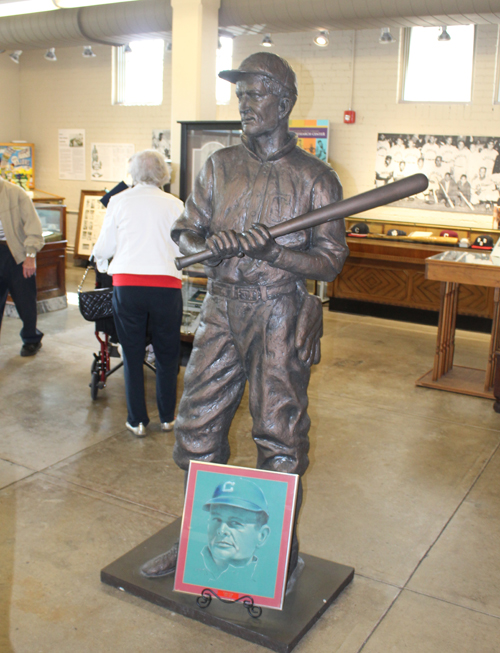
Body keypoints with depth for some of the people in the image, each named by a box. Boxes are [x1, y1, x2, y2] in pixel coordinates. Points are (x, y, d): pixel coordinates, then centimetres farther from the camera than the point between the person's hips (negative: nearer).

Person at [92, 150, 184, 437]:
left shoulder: (119, 201, 3)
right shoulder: (175, 205, 3)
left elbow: (104, 247, 7)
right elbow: (184, 250, 4)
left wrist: (102, 265, 29)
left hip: (127, 284, 0)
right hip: (166, 286, 0)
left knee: (133, 355, 11)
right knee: (167, 354, 14)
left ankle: (138, 421, 16)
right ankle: (168, 417, 25)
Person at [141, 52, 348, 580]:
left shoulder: (315, 178, -3)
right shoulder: (220, 166, 10)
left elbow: (330, 262, -6)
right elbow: (185, 233, 10)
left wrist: (271, 250, -22)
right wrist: (211, 244, -13)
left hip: (281, 316, -4)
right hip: (221, 312, 4)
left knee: (279, 437, 3)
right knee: (197, 427, 9)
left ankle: (281, 551, 23)